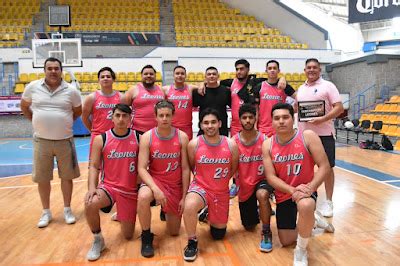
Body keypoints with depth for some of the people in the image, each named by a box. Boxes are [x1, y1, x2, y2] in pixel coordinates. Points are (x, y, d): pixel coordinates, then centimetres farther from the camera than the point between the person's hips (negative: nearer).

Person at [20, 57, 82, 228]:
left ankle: (67, 210, 24)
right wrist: (38, 122, 8)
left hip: (65, 140, 0)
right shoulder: (32, 87, -2)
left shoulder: (71, 90, -4)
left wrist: (64, 122, 8)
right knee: (42, 178, 8)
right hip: (41, 141, 1)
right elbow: (24, 107, 13)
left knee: (67, 176, 7)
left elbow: (78, 111, 12)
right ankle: (46, 212, 25)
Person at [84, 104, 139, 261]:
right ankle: (98, 241, -6)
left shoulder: (138, 138, -4)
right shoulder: (101, 139, -4)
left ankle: (121, 216, 43)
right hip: (108, 186, 0)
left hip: (131, 190, 1)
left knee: (128, 236, 6)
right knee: (90, 204, -34)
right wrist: (92, 187, -20)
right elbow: (94, 166, -4)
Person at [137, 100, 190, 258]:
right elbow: (142, 168, -18)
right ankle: (146, 238, -14)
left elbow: (185, 169, -6)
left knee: (174, 232, 8)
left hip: (175, 185, 2)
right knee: (143, 196, -39)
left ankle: (166, 211, 44)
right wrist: (155, 189, -33)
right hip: (154, 180, -1)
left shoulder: (182, 137, -10)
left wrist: (184, 197, -7)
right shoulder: (147, 137, -13)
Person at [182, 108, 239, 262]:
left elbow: (233, 169, 6)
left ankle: (210, 216, 50)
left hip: (222, 192, 2)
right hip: (200, 187, -2)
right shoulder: (193, 144, -14)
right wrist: (203, 180, 2)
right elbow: (191, 167, 4)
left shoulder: (231, 145, -11)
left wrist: (220, 181, 10)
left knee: (219, 234, 15)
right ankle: (192, 243, -10)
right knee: (189, 207, -38)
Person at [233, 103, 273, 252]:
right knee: (249, 226, 12)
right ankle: (258, 211, 47)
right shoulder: (234, 141, -11)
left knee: (262, 195, -39)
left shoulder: (264, 140, -14)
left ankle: (266, 232, -15)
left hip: (262, 180, -2)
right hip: (244, 185, 2)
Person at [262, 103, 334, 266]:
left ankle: (301, 252, -13)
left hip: (305, 190, -3)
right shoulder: (267, 145, -8)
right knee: (286, 241, 10)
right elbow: (271, 177, -11)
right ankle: (311, 220, 40)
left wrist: (311, 187, -30)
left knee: (305, 206, -41)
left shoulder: (308, 137, -15)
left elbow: (324, 166, -16)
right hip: (284, 194, 4)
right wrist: (293, 190, -26)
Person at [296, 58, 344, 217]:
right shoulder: (301, 89, 14)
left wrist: (323, 119, -22)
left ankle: (328, 202, 13)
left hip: (324, 134, -5)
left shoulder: (328, 85, -3)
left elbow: (339, 108, -10)